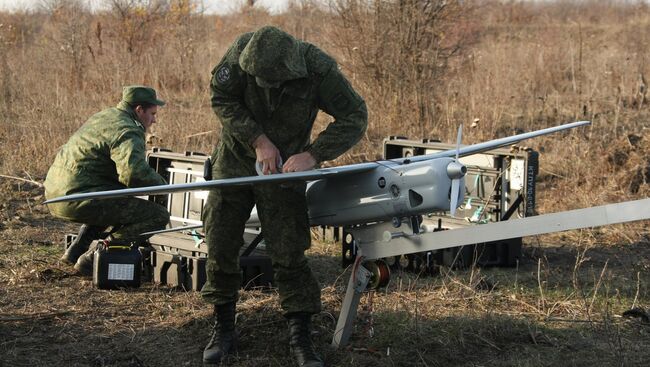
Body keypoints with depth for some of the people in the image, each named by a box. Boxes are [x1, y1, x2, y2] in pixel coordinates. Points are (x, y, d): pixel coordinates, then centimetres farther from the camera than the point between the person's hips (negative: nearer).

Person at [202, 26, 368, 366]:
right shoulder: (242, 51, -24)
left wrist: (312, 155, -29)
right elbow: (221, 98, -14)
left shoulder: (319, 69, -27)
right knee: (220, 245, 4)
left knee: (288, 253, -5)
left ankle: (300, 339, 4)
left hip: (284, 166, -2)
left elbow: (354, 116, -20)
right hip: (235, 159, 2)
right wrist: (258, 140, -22)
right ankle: (224, 328, 19)